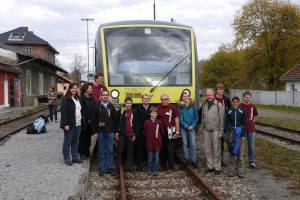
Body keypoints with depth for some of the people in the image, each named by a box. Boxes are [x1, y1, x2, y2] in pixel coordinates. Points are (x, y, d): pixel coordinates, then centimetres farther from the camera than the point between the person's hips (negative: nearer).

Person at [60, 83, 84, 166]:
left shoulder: (78, 98, 15)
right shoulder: (66, 99, -9)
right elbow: (64, 112, -14)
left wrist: (82, 121, 13)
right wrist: (66, 124, -19)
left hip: (78, 124, 7)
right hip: (70, 124, -7)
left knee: (75, 141, 13)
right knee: (67, 141, 2)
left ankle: (75, 157, 20)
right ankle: (67, 158, 10)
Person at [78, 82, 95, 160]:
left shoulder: (91, 97, 12)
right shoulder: (81, 98, -9)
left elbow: (94, 108, 12)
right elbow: (82, 110, -14)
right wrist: (87, 119, -14)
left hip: (90, 121, 6)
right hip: (84, 121, -6)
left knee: (88, 136, 12)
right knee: (83, 136, 1)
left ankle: (87, 152, 21)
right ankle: (82, 153, 9)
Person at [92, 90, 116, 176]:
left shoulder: (112, 107, 6)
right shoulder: (97, 107, 1)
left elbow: (115, 119, 7)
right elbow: (94, 120, 0)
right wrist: (95, 132, -5)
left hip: (110, 132, 1)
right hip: (100, 132, -1)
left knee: (110, 151, 6)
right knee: (101, 151, 5)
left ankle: (110, 167, 14)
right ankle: (102, 168, 13)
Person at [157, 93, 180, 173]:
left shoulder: (173, 107, -7)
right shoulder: (158, 108, 1)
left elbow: (176, 120, -4)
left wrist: (177, 132, -6)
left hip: (170, 132, -3)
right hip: (160, 132, 3)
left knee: (170, 150, 1)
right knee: (162, 149, 12)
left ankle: (170, 167, 12)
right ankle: (163, 165, 25)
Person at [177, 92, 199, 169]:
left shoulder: (192, 106, 4)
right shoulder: (180, 107, -1)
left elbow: (196, 117, 4)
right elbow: (179, 118, -5)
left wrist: (192, 125, -9)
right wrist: (186, 126, -12)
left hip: (191, 128, 1)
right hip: (183, 128, -1)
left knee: (193, 144, -1)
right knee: (185, 144, 3)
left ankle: (193, 160, 7)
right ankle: (186, 159, 15)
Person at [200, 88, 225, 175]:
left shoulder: (219, 105, -8)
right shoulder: (204, 105, 11)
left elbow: (222, 119, -10)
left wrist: (221, 131, -12)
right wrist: (203, 127, 13)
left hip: (215, 130, -6)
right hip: (207, 130, 6)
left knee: (216, 150, 0)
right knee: (207, 150, 10)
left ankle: (217, 168, 9)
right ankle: (210, 166, 21)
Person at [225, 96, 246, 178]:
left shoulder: (242, 111, 6)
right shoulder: (228, 111, 5)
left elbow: (244, 123, 5)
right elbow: (226, 122, 1)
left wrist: (241, 129, -13)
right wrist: (229, 129, -16)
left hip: (240, 134, 0)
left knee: (240, 153, 2)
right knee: (231, 152, 4)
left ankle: (240, 171, 8)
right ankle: (231, 170, 12)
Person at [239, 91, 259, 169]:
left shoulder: (253, 107, 3)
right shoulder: (240, 106, -7)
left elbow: (254, 117, 14)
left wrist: (252, 124, 5)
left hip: (251, 129, 3)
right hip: (242, 129, -3)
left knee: (251, 147, 10)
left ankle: (251, 162, 19)